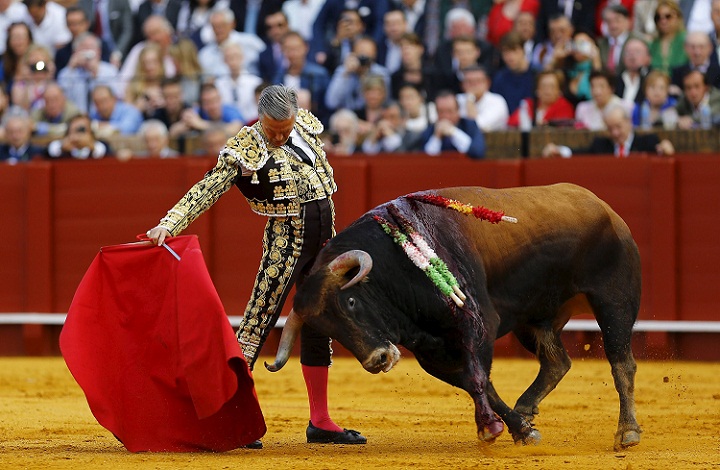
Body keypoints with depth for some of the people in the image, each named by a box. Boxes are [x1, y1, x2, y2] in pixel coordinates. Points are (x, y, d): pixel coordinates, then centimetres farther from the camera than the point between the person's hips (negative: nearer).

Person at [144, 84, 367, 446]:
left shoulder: (307, 125, 4)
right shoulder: (245, 150, -14)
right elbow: (207, 190, -22)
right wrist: (169, 224, -35)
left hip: (324, 238, 7)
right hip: (286, 240, -7)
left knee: (318, 326, 11)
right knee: (259, 321, -11)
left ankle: (320, 422, 17)